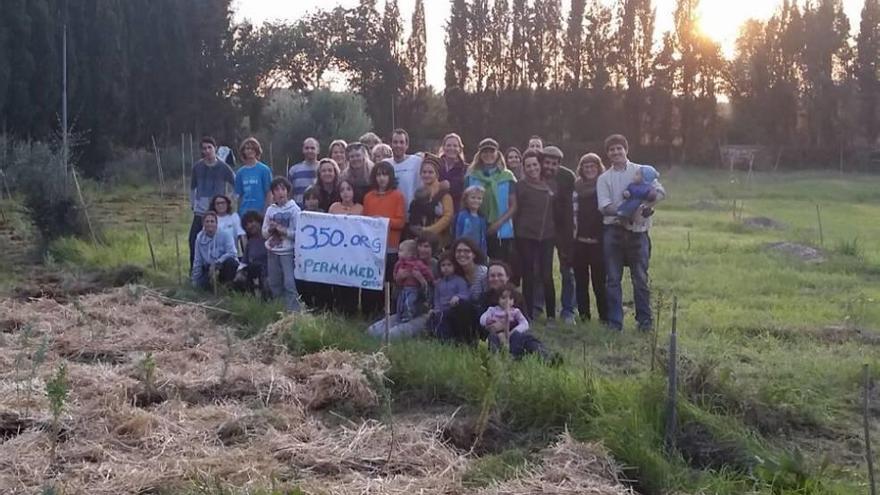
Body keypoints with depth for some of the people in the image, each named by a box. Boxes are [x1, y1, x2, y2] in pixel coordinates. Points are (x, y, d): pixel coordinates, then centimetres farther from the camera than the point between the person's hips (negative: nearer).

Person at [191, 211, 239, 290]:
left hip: (224, 266, -4)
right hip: (209, 268, 4)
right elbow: (197, 261, 6)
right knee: (202, 284, -23)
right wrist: (195, 280, 6)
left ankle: (228, 284, -12)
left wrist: (216, 263, -32)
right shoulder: (200, 237, -1)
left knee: (230, 261, -37)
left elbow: (232, 253, -25)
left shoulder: (225, 235, -14)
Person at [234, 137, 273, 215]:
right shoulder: (240, 172, 10)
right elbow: (239, 195, 15)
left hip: (260, 211, -4)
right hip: (244, 212, 4)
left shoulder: (264, 169, -2)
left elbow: (269, 193, -3)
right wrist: (238, 211, 8)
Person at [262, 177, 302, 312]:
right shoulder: (271, 209, 7)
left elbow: (298, 233, -9)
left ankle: (293, 310, -7)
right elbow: (264, 233, 9)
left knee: (289, 283, -10)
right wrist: (271, 229, -11)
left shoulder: (294, 209, -5)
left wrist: (282, 230, -16)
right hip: (272, 251, 5)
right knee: (274, 284, 11)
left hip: (288, 251, -5)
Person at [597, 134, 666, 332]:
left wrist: (642, 207, -23)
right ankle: (615, 321, 11)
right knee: (613, 278, 4)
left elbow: (660, 192, -6)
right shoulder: (604, 179, 7)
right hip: (614, 231, 1)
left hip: (638, 231, -1)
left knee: (640, 278, 3)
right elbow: (604, 207, -5)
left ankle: (645, 320, 14)